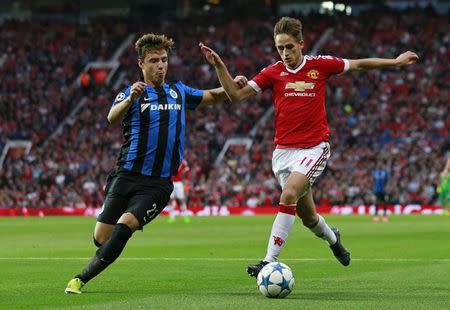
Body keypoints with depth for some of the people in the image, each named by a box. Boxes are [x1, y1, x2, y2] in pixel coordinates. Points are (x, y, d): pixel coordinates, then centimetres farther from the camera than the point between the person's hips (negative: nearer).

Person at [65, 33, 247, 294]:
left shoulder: (178, 91, 14)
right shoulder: (131, 92, 2)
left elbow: (214, 97, 25)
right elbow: (112, 118, -18)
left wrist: (233, 85, 2)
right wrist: (131, 99, -40)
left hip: (158, 184, 1)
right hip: (127, 175, -1)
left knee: (123, 228, -21)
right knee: (101, 238, -2)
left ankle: (82, 279, -10)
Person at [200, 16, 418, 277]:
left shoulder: (320, 65, 0)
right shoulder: (273, 72, 3)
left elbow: (359, 64, 14)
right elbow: (236, 95, 3)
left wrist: (396, 61, 17)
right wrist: (219, 67, -9)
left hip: (314, 147, -3)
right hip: (283, 149, 3)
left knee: (289, 195, -26)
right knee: (308, 217, 10)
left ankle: (270, 261, -28)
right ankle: (332, 238, 46)